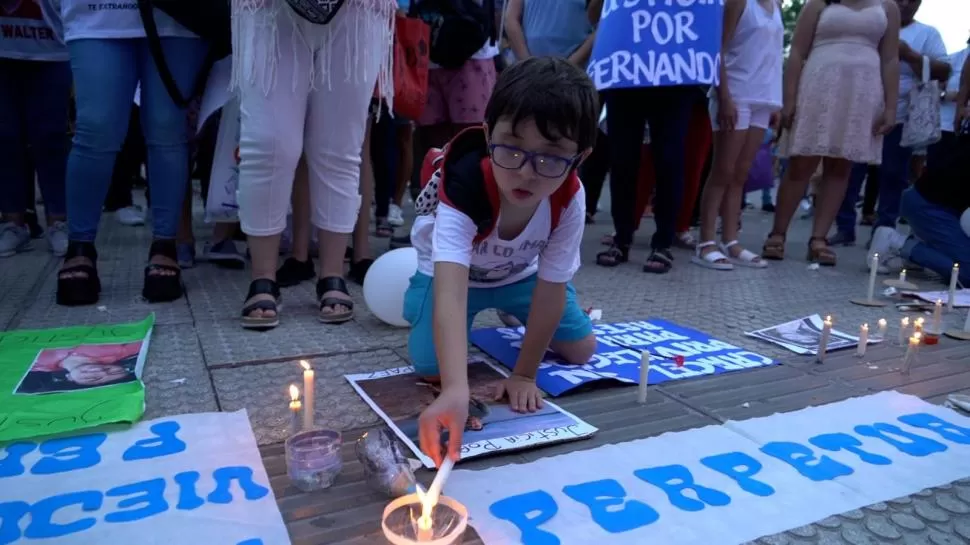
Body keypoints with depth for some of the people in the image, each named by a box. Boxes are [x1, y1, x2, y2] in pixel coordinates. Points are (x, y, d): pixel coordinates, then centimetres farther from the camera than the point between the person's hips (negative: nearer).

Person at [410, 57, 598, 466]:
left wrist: (524, 374, -19)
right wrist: (456, 389, -70)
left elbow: (551, 288, -22)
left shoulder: (569, 198, -31)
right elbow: (450, 290, -55)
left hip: (520, 273, 3)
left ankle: (511, 313, 32)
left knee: (581, 350, 5)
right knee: (432, 370, -20)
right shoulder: (464, 189, -43)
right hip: (453, 272, -3)